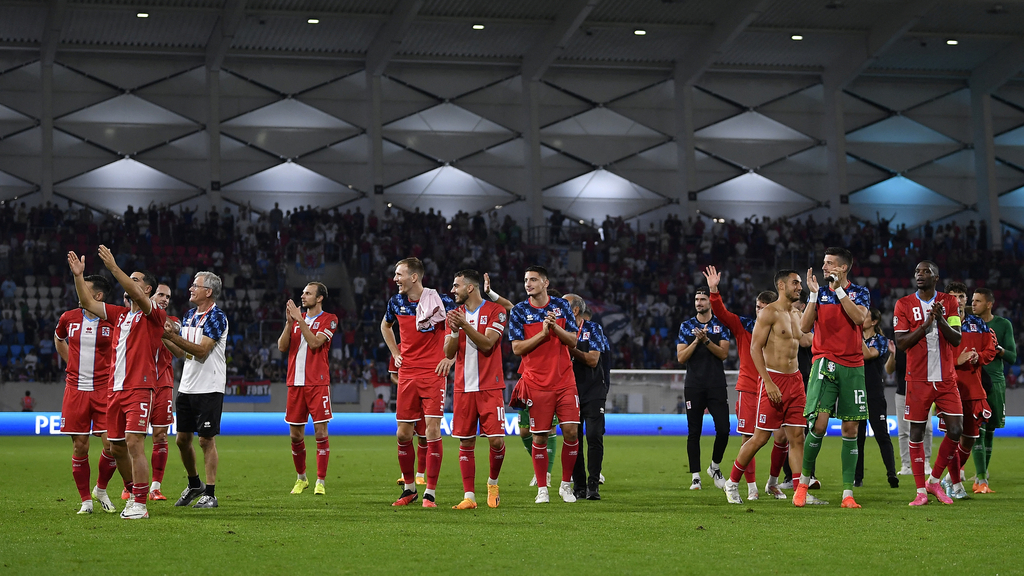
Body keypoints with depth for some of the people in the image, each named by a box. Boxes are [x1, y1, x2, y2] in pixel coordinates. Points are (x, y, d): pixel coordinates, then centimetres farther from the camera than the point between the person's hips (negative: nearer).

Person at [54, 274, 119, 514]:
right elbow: (58, 340, 25)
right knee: (80, 447, 0)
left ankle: (101, 489, 17)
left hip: (104, 390, -2)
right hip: (75, 389, 2)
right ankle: (85, 500, 13)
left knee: (111, 444, -8)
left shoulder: (113, 321, -5)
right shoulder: (68, 318, 4)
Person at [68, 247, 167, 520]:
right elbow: (88, 303, 17)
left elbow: (137, 296, -20)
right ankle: (134, 495, 25)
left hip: (140, 389, -7)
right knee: (117, 447, 9)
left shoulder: (154, 315, -3)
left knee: (134, 444, -14)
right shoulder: (120, 314, 18)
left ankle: (140, 505, -13)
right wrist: (78, 275, 4)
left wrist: (113, 267, -26)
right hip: (116, 389, 7)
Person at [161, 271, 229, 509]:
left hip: (209, 388, -8)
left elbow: (202, 351, -19)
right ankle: (194, 485, 27)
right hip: (187, 388, 8)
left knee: (207, 440, -5)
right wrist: (164, 338, 3)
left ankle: (210, 494, 1)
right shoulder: (190, 315, 13)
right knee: (182, 439, 10)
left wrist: (174, 337, -24)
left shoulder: (217, 317, -11)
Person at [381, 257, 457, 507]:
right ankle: (409, 489, 19)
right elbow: (385, 326, 28)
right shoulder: (396, 302, 6)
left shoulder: (439, 300, -9)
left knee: (432, 430, -9)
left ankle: (430, 493, -3)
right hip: (407, 374, 5)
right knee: (403, 434, 4)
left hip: (434, 373, -5)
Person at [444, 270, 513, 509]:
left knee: (496, 440, -8)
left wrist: (465, 324, -19)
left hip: (490, 387, -4)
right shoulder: (455, 314, 13)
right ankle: (469, 496, 3)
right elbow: (449, 353, 6)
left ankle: (493, 483, 17)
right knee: (466, 442, 0)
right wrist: (455, 330, -11)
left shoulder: (496, 310, -1)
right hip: (463, 388, 4)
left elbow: (486, 344, -12)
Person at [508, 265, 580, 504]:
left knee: (571, 431, -5)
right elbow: (517, 348, -6)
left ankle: (566, 484, 10)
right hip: (536, 383, -1)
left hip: (564, 380, 1)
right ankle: (542, 488, 10)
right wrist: (543, 333, -15)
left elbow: (573, 341, 3)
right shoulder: (519, 311, 0)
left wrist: (556, 327, -14)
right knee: (539, 436, -1)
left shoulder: (561, 306, 5)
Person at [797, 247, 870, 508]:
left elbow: (859, 317, -14)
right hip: (825, 362, 0)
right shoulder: (820, 293, 10)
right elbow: (805, 326, 0)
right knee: (819, 423, -16)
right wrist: (814, 294, -7)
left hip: (853, 366, 0)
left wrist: (839, 290, -13)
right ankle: (804, 482, 1)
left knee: (850, 429, 0)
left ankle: (848, 494, 2)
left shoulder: (859, 292, 5)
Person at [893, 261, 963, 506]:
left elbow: (956, 340, -1)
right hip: (918, 379, -2)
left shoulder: (949, 302, 6)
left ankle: (935, 480, 13)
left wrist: (941, 320, -18)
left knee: (955, 430, -5)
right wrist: (926, 324, -17)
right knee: (916, 432, -2)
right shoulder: (904, 304, 2)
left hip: (946, 379, 2)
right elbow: (901, 343, -5)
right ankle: (921, 490, 5)